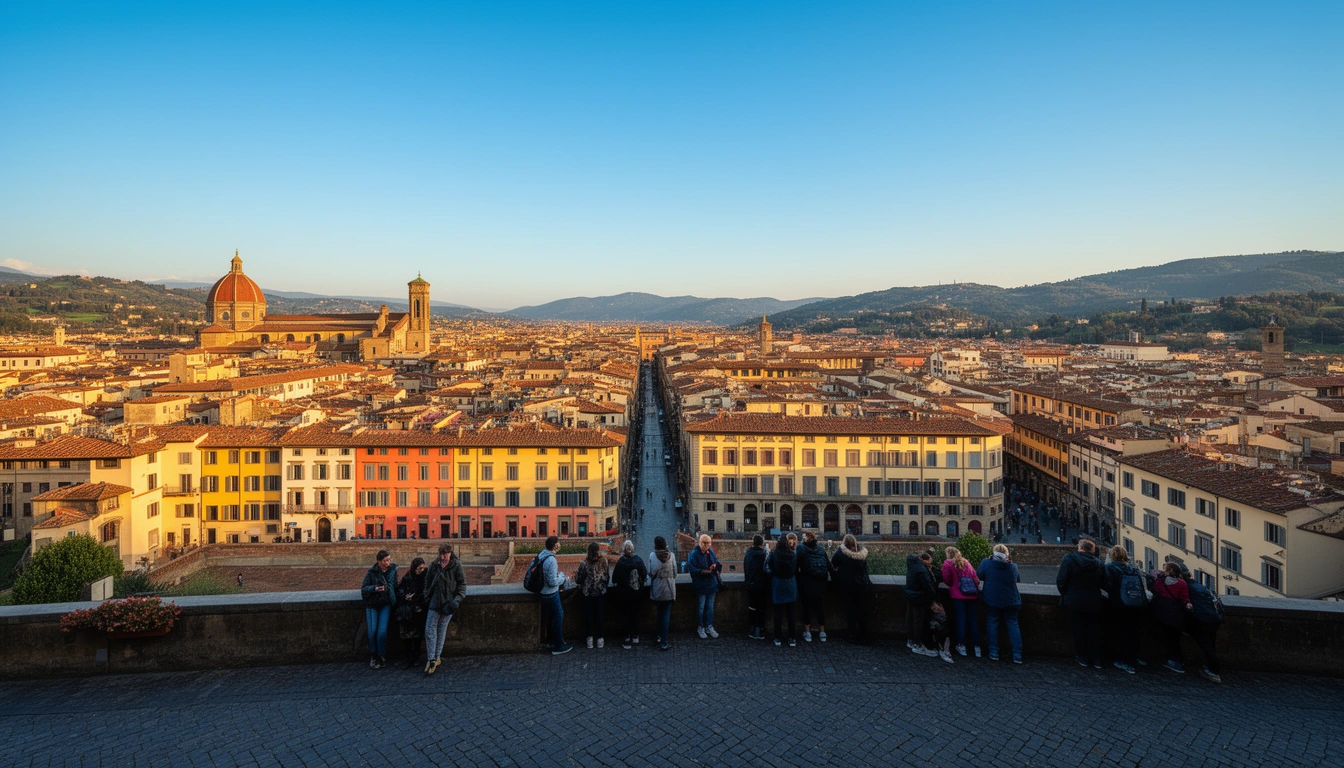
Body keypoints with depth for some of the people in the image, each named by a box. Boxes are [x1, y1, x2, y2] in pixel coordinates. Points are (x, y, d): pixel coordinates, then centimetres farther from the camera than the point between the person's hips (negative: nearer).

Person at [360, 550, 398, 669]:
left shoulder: (393, 569, -1)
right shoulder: (372, 572, -10)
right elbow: (363, 589, -10)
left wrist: (395, 599, 1)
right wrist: (375, 588, -27)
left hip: (386, 604, 1)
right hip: (372, 605, -1)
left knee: (382, 631, -10)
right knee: (372, 631, -4)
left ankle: (381, 656, 8)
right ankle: (373, 656, 18)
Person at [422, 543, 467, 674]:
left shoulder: (456, 565, -5)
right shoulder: (434, 565, 3)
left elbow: (462, 584, -3)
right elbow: (427, 582, 14)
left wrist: (457, 599, -13)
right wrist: (427, 597, 6)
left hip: (448, 603, -2)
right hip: (435, 602, 2)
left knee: (442, 631, 5)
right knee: (429, 630, -3)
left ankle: (436, 657, 16)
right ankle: (432, 659, 2)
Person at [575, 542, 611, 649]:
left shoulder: (584, 563, -17)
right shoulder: (604, 562, -10)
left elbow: (578, 580, -8)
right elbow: (608, 578, -1)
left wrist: (575, 575, 13)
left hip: (588, 593, -2)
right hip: (601, 593, 2)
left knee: (589, 616, 12)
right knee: (600, 616, 11)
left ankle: (590, 637, 18)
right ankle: (600, 637, 16)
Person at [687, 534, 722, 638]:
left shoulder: (711, 552, 4)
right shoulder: (694, 554, -14)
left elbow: (717, 562, 12)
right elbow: (692, 569, -18)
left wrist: (716, 565, -11)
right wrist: (704, 571, -25)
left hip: (712, 583, 5)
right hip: (701, 585, -5)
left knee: (710, 606, 15)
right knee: (701, 607, 5)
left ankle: (709, 627, 27)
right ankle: (700, 628, 20)